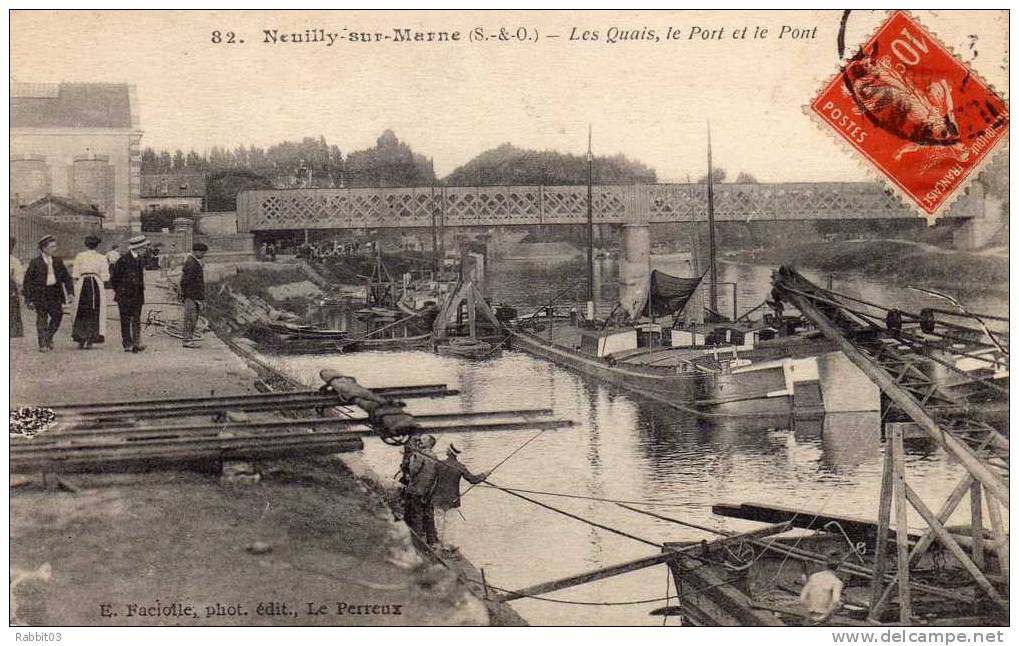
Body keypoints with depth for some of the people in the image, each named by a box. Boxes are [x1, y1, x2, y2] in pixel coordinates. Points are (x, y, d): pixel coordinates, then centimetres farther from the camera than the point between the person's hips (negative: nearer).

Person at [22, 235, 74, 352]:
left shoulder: (57, 261, 8)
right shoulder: (35, 262, -5)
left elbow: (66, 277, 12)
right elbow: (28, 280, -2)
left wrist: (70, 292, -1)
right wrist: (29, 298, -6)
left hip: (54, 293, 4)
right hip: (40, 293, -4)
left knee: (57, 316, 2)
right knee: (42, 318, -1)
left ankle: (49, 338, 25)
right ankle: (42, 344, 8)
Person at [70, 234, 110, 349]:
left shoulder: (79, 256, 3)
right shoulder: (102, 258, 4)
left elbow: (75, 275, 1)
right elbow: (105, 277, 2)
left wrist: (75, 290, 9)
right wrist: (108, 266, 18)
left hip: (83, 284, 0)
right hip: (97, 285, 0)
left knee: (81, 314, 7)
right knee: (94, 314, 6)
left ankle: (81, 341, 2)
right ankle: (90, 341, 3)